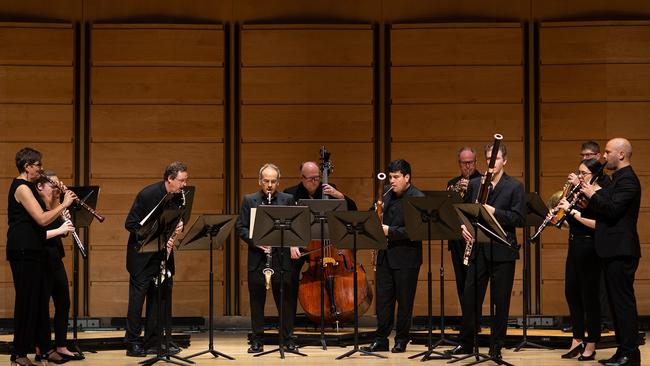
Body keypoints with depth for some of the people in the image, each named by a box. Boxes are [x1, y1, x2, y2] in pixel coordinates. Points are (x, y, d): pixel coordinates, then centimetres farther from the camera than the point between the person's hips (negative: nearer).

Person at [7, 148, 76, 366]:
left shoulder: (27, 187, 16)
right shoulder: (22, 188, -15)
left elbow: (41, 219, 19)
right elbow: (42, 219, -23)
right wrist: (64, 204, -14)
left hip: (33, 251, 10)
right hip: (23, 252, -10)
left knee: (39, 300, 13)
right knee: (26, 301, -4)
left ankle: (45, 348, 20)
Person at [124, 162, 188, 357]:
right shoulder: (148, 194, -17)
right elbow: (130, 224, -17)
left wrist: (179, 227, -12)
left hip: (163, 254, 6)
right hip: (142, 254, -6)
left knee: (162, 296, 6)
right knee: (138, 296, -2)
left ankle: (153, 343, 14)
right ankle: (133, 344, 5)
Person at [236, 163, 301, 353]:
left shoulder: (287, 200, 8)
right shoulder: (249, 200, 7)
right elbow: (241, 227, 2)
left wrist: (293, 245, -12)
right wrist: (255, 242, -13)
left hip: (282, 257, 0)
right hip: (257, 259, 0)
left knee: (286, 299, 3)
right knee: (257, 300, 5)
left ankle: (288, 339, 13)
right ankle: (257, 341, 14)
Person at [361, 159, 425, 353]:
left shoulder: (418, 198, -11)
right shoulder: (389, 196, 12)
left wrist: (390, 231, -24)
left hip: (406, 258, -7)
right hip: (386, 255, 7)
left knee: (404, 300, 4)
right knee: (383, 298, 8)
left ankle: (401, 340, 15)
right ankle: (381, 340, 14)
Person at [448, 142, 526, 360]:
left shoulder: (515, 187, -1)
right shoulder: (474, 184, 10)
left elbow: (519, 219, -9)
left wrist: (494, 211, -19)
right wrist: (463, 225, -5)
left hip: (502, 251, -3)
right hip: (478, 249, 3)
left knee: (500, 301, 3)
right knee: (470, 296, 5)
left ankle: (496, 347, 13)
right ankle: (465, 343, 16)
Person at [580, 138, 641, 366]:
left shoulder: (627, 179, -13)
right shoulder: (619, 178, 19)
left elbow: (612, 209, -24)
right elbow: (603, 209, 18)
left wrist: (592, 194, -11)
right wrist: (588, 193, 8)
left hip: (621, 251, -10)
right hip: (613, 250, 10)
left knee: (623, 301, -7)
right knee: (617, 301, 12)